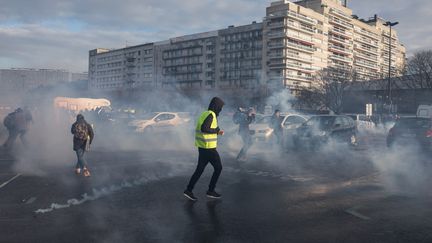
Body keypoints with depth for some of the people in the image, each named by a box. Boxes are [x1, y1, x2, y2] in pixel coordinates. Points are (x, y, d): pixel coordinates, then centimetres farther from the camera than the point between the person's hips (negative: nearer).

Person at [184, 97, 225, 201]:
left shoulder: (205, 114, 13)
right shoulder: (211, 115, -17)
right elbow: (203, 128, -30)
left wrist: (217, 132, 15)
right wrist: (217, 130, -16)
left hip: (202, 147, 9)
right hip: (209, 148, -9)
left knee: (199, 169, 12)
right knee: (218, 168, 6)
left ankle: (188, 190, 11)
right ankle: (211, 191, 13)